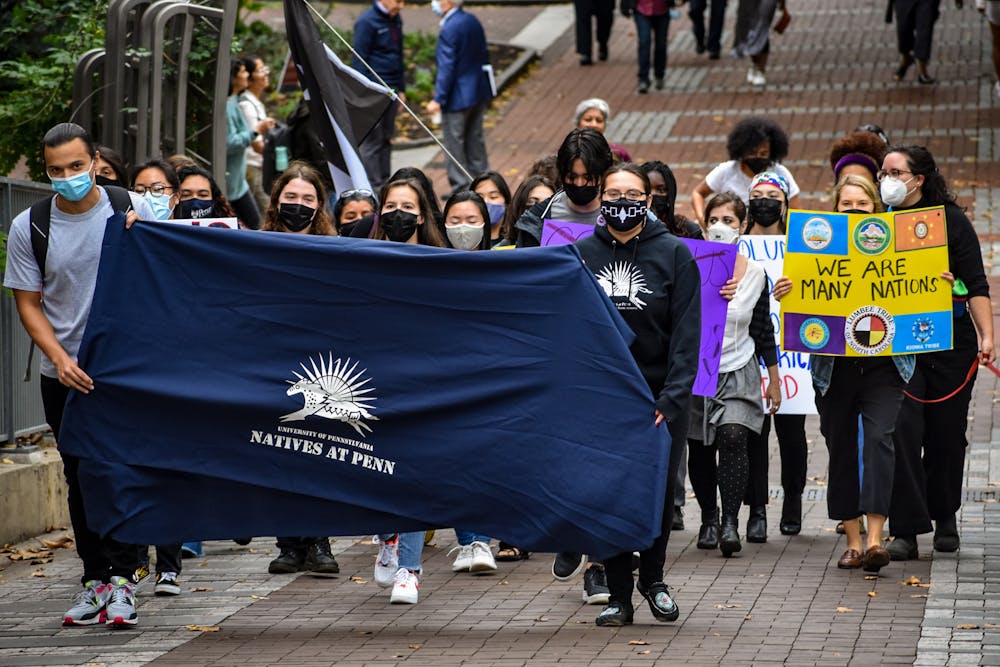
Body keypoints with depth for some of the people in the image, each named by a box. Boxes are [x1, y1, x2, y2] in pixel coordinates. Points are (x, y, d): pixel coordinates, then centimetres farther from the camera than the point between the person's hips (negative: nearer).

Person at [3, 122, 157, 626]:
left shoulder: (133, 210, -3)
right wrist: (60, 358, -12)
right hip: (66, 375, 2)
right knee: (81, 477, 7)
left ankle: (121, 579, -4)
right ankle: (96, 578, 15)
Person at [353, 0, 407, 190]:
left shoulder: (395, 20, 13)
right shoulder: (367, 21, -11)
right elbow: (359, 60, -12)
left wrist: (401, 89, 19)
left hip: (391, 90, 8)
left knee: (386, 139, 12)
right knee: (372, 142, -4)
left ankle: (385, 183, 18)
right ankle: (375, 187, 0)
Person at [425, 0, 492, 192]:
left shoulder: (450, 29, -21)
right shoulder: (473, 21, 5)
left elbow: (447, 67, -23)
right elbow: (484, 55, 14)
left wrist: (438, 99, -20)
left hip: (458, 97, -9)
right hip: (479, 93, 9)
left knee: (454, 142, 2)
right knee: (475, 138, 18)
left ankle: (461, 187, 6)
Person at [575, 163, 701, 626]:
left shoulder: (674, 254, -2)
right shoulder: (581, 254, 4)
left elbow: (686, 332, -6)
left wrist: (672, 397, -15)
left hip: (660, 396, -1)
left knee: (658, 492, 5)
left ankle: (652, 577, 28)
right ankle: (618, 595, 11)